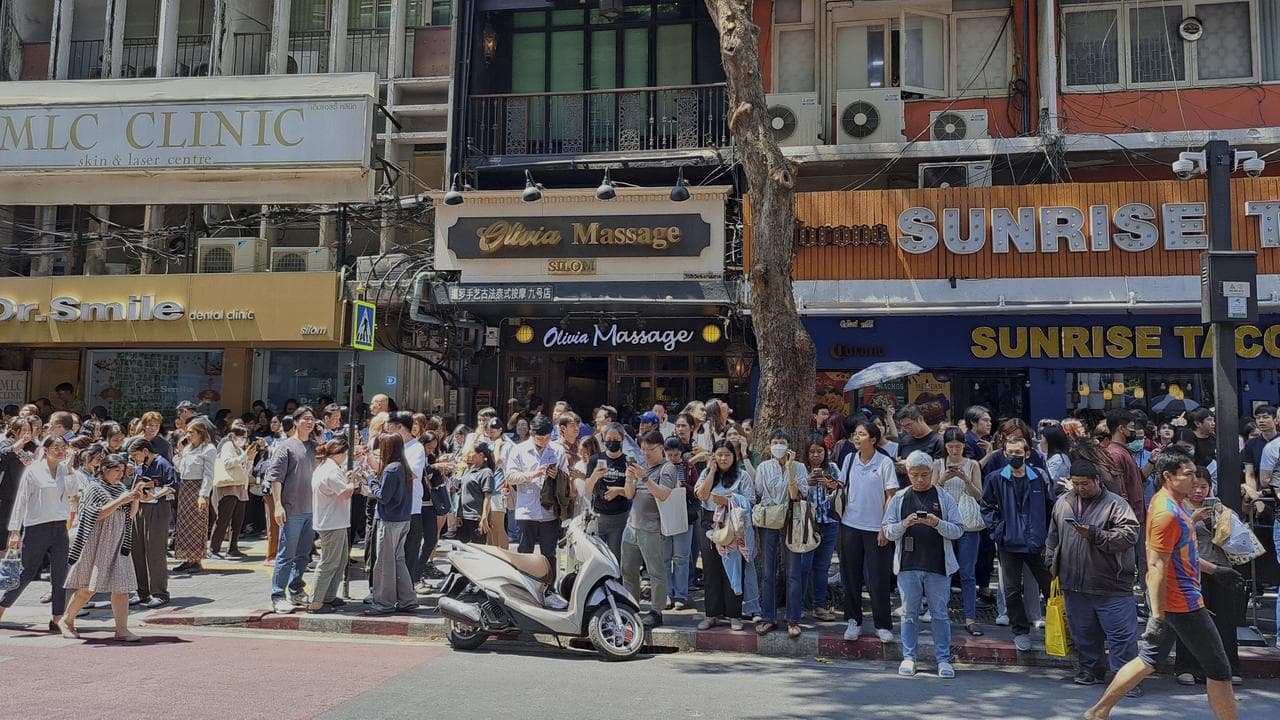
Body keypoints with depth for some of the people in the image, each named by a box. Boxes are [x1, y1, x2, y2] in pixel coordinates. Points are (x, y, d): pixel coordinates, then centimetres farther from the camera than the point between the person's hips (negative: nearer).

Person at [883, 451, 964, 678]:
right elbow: (888, 532, 5)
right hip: (908, 565, 1)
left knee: (940, 613, 4)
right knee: (909, 613, 7)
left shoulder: (944, 498, 3)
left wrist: (937, 524, -17)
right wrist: (904, 524, -14)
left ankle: (943, 658, 13)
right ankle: (908, 657, 17)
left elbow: (958, 531, 1)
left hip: (938, 566, -1)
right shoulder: (899, 498, 6)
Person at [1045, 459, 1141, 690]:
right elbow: (1053, 537, 22)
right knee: (1083, 632, 14)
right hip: (1074, 584, 5)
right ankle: (1091, 671, 30)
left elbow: (1130, 534, -18)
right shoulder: (1063, 502, 10)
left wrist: (1096, 535, -24)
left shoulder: (1115, 504, -7)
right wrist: (1052, 563, 19)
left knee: (1122, 633, -4)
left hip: (1111, 586, -5)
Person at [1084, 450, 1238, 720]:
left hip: (1170, 601, 10)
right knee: (1218, 669, 2)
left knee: (1149, 659, 15)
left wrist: (1214, 568, 24)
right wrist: (1158, 617, -26)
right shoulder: (1167, 513, -22)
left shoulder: (1169, 503, 9)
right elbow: (1156, 567, -25)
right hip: (1182, 603, -10)